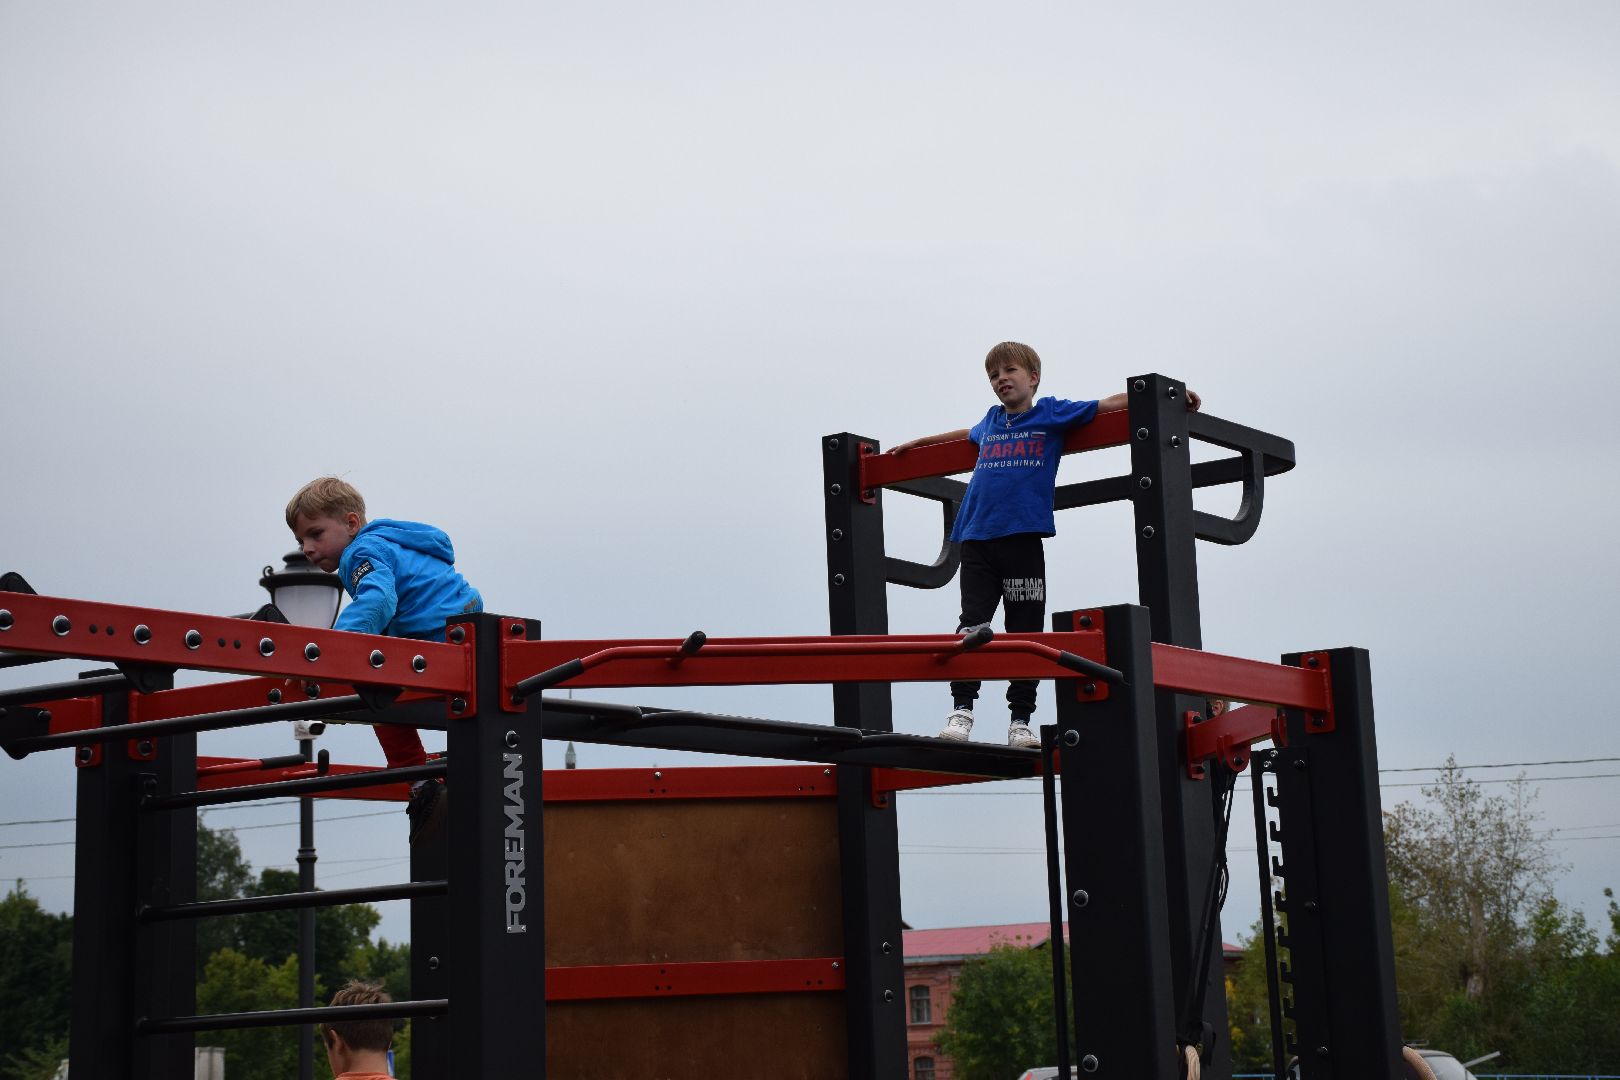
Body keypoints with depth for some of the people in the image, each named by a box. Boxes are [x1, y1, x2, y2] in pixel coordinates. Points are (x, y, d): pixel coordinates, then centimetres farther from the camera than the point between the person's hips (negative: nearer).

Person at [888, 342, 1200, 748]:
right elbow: (966, 435, 42)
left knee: (1026, 632, -1)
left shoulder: (1052, 413, 9)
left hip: (1023, 537, -3)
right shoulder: (991, 422, 20)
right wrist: (916, 443, 52)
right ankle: (961, 710, -1)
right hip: (977, 537, 3)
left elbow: (1113, 404, 8)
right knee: (972, 625, -4)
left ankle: (1020, 722, 2)